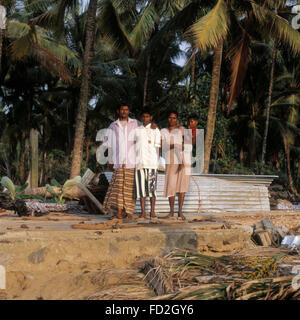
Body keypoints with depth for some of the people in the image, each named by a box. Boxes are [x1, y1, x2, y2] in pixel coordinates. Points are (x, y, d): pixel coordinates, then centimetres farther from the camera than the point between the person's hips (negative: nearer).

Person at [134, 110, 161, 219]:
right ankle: (143, 212, 2)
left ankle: (152, 211, 2)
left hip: (151, 162, -2)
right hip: (139, 162, 2)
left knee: (152, 187, -4)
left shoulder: (155, 130, 9)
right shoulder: (137, 130, 16)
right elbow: (133, 145, 17)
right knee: (141, 186, 0)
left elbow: (157, 147, 6)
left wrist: (157, 161, -2)